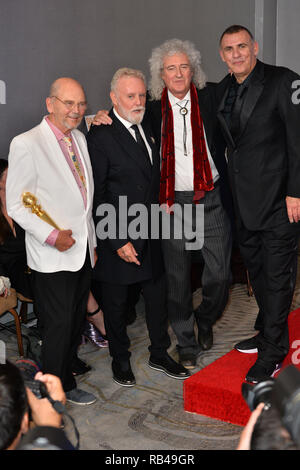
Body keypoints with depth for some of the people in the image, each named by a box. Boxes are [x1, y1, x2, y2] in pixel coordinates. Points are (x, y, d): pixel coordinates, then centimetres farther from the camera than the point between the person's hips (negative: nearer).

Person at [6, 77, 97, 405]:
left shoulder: (79, 139, 10)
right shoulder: (26, 144, -13)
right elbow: (15, 206, -13)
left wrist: (92, 241, 16)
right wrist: (52, 235, -22)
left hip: (82, 251, 7)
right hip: (52, 256, -7)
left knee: (76, 321, 16)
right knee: (58, 325, 2)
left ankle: (66, 368, 35)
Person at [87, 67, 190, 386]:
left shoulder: (148, 128, 9)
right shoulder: (101, 135, -14)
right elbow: (97, 195, -15)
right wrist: (117, 241, -18)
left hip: (152, 235, 6)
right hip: (118, 237, -6)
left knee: (157, 296, 16)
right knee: (116, 302, 11)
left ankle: (159, 354, 34)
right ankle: (120, 359, 31)